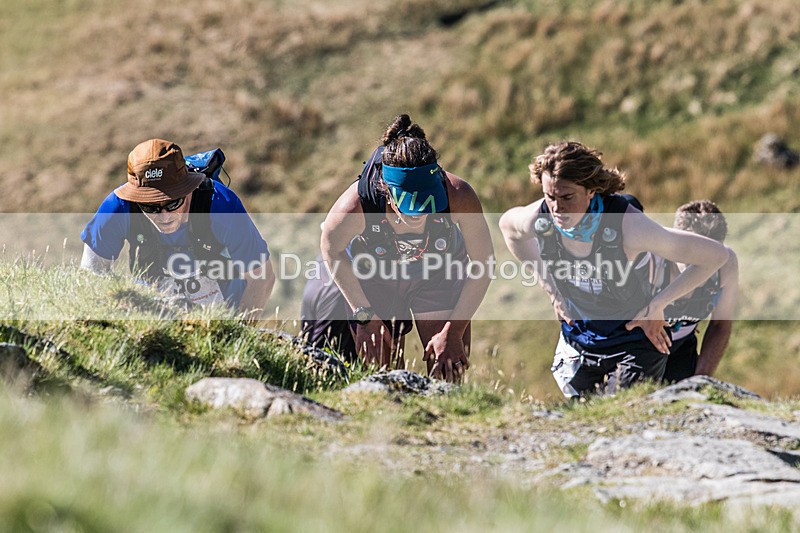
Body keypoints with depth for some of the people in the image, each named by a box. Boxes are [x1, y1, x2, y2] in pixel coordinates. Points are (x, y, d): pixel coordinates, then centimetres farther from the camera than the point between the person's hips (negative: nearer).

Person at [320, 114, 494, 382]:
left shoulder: (458, 196, -35)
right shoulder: (356, 205, -37)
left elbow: (484, 265, -18)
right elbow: (331, 249, -12)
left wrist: (453, 330, -17)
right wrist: (364, 314, -10)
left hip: (439, 275, 1)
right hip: (373, 277, -1)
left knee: (448, 377, -6)